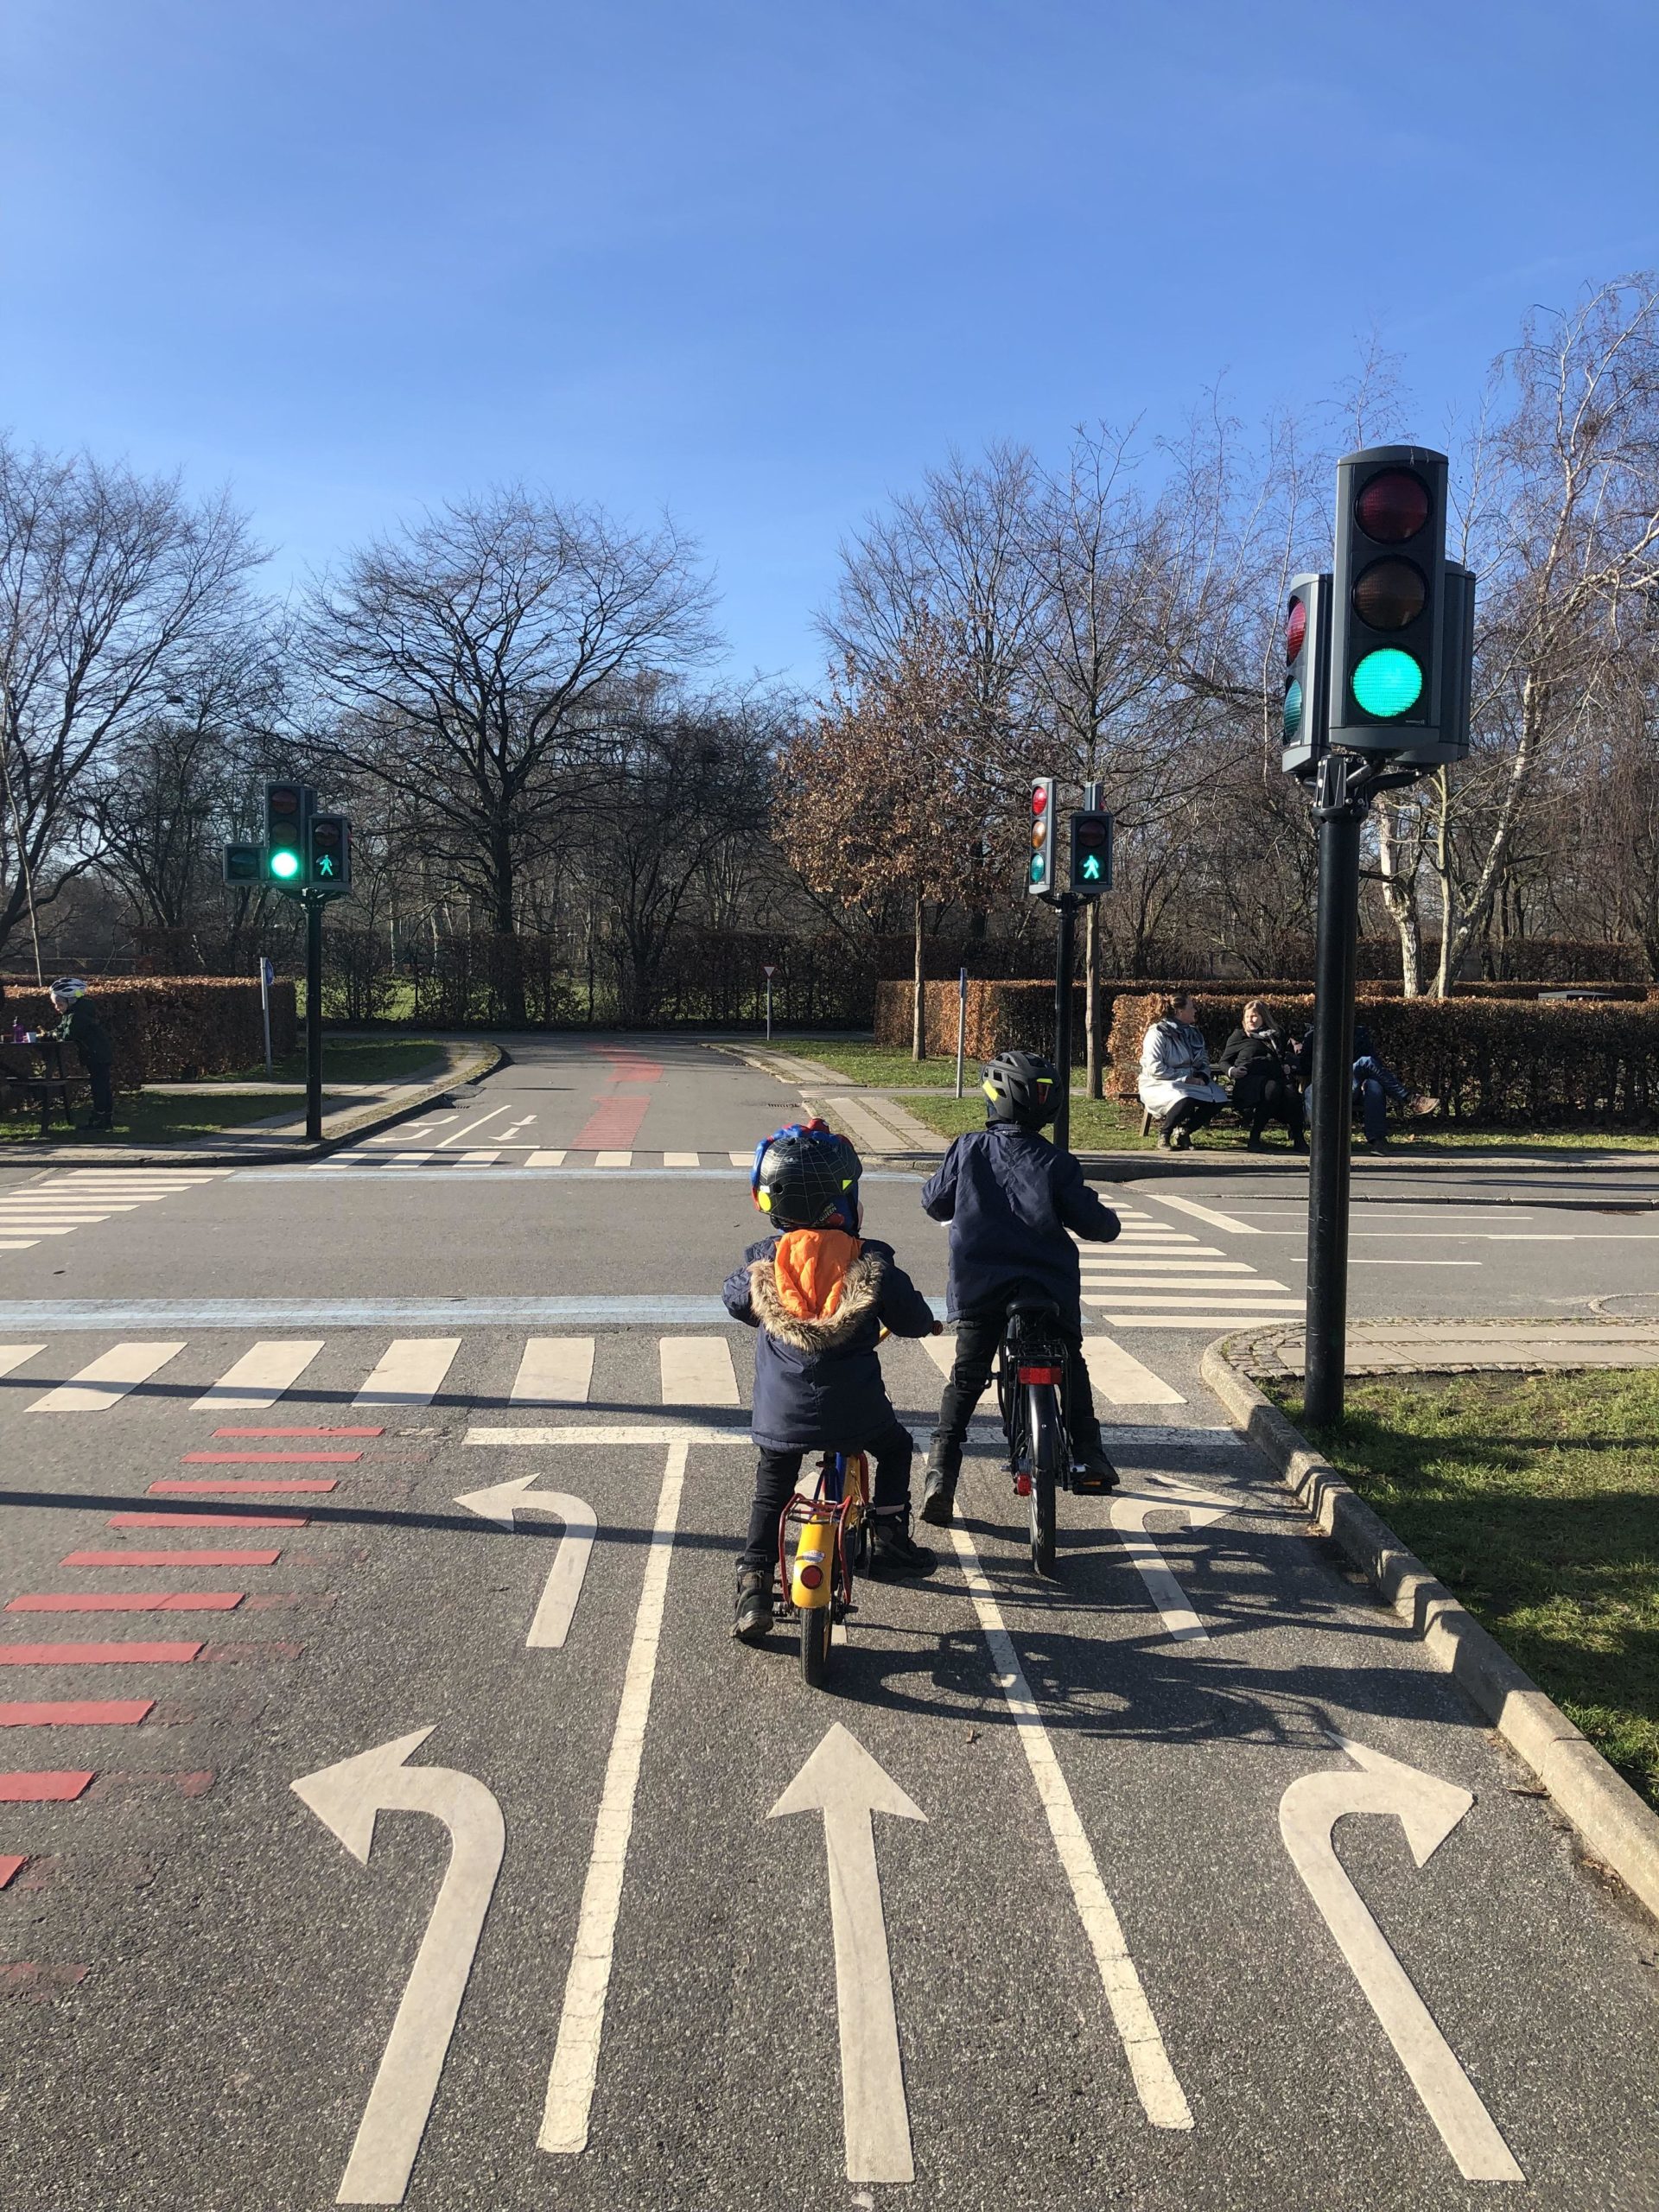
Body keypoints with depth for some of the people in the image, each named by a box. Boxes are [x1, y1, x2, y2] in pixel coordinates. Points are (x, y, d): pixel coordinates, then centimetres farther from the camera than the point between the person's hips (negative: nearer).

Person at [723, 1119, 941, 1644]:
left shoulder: (763, 1261, -4)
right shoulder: (870, 1261, -10)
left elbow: (735, 1300, 15)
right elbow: (913, 1318, -3)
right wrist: (927, 1322, 21)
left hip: (781, 1412, 2)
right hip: (854, 1410, -1)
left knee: (771, 1491, 19)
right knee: (895, 1449, 27)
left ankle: (754, 1585, 11)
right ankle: (889, 1541, 28)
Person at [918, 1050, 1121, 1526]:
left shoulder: (968, 1150, -1)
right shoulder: (1056, 1163, -5)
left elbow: (935, 1202, 9)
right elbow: (1089, 1219, -1)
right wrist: (1109, 1224, 22)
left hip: (977, 1286, 1)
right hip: (1047, 1286, 0)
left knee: (966, 1377, 9)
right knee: (1071, 1366, 22)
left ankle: (941, 1470, -3)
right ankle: (1087, 1456, 22)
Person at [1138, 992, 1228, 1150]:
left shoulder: (1194, 1033, 13)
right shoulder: (1157, 1033, -12)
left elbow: (1204, 1060, 18)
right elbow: (1155, 1069, -20)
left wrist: (1202, 1077, -6)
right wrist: (1186, 1078, -22)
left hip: (1191, 1082, 8)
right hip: (1161, 1085, -7)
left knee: (1219, 1098, -15)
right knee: (1184, 1101, -38)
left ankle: (1184, 1131, 4)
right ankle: (1164, 1134, -9)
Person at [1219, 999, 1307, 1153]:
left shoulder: (1278, 1034, 30)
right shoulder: (1239, 1035, 23)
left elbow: (1290, 1054, 33)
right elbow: (1224, 1060, 21)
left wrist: (1288, 1065, 9)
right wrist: (1231, 1071, -2)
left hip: (1277, 1075, 3)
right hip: (1250, 1077, -3)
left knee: (1291, 1092, -34)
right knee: (1273, 1089, -39)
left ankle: (1298, 1139, -32)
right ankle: (1254, 1138, -39)